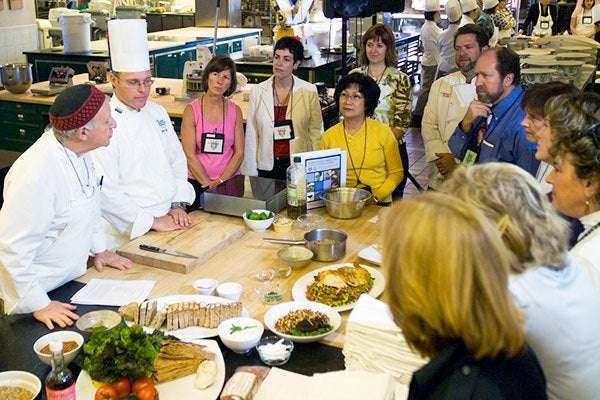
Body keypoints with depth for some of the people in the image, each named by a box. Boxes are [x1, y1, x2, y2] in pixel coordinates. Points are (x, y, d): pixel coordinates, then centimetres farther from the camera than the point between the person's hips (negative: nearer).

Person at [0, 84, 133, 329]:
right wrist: (39, 305, -22)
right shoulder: (35, 174, -32)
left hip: (72, 279, 8)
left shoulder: (78, 151, -5)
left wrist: (99, 249, 15)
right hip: (39, 290, -8)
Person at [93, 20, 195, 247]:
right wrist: (152, 221, -15)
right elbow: (105, 191, -18)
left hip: (167, 222, 6)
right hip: (128, 233, -6)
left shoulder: (157, 113, 10)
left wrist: (178, 205, 3)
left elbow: (177, 160, 15)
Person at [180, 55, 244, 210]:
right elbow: (190, 155, -7)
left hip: (229, 181, 2)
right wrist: (208, 184, -10)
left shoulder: (235, 111, 4)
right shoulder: (192, 110, -3)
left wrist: (220, 182, -8)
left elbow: (239, 152, 1)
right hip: (197, 183, -2)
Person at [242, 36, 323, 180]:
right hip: (267, 167, 1)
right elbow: (251, 136, 3)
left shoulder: (309, 91, -1)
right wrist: (250, 173, -1)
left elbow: (316, 132, 1)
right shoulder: (257, 91, 3)